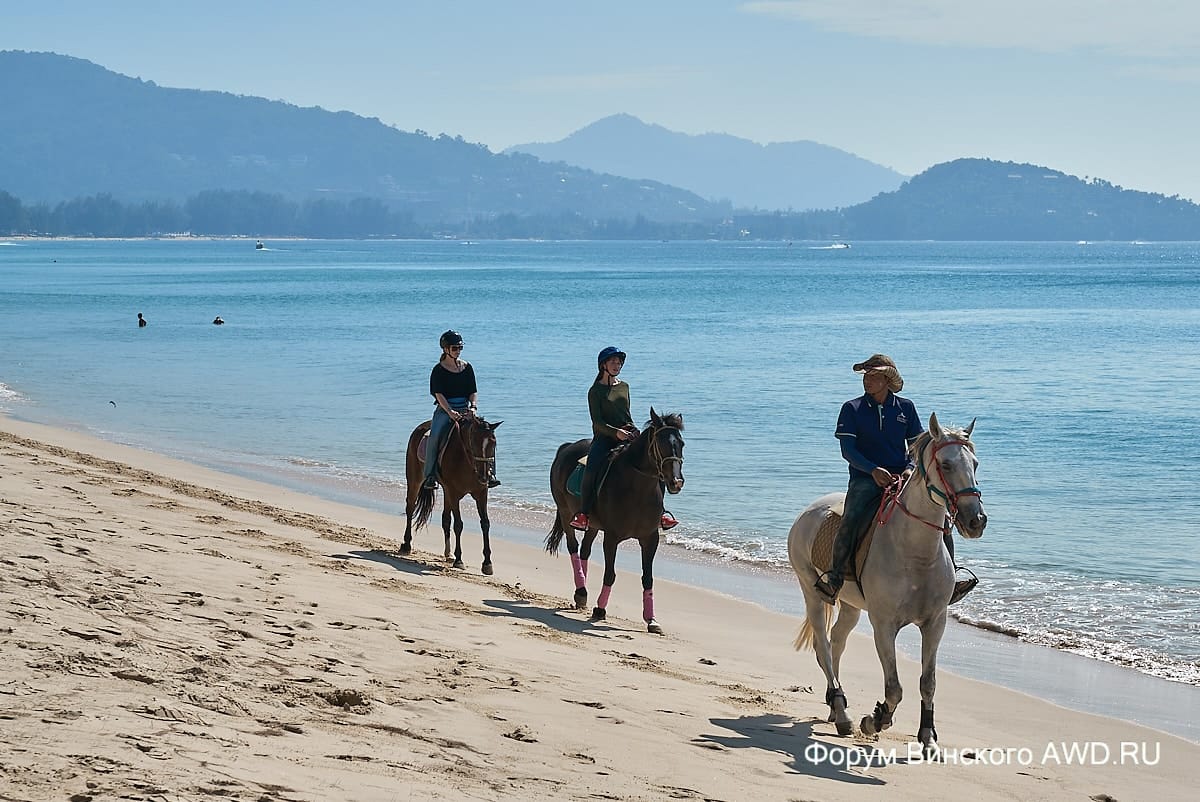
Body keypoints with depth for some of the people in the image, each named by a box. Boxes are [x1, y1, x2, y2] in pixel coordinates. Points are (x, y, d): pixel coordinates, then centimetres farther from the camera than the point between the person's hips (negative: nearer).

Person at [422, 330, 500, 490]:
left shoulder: (467, 367, 11)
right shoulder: (439, 370, -1)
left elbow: (473, 391, 10)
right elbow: (439, 394, -10)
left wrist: (472, 407, -11)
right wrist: (450, 412, -25)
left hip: (465, 409, 3)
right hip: (444, 409, -3)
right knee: (435, 435, -31)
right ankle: (430, 474, -25)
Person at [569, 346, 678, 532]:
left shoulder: (624, 387, 18)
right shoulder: (596, 390, 2)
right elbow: (597, 422, -6)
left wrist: (633, 431, 5)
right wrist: (616, 432, -21)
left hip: (627, 436, 4)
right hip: (604, 438, -4)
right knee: (591, 469, -32)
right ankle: (583, 513, -25)